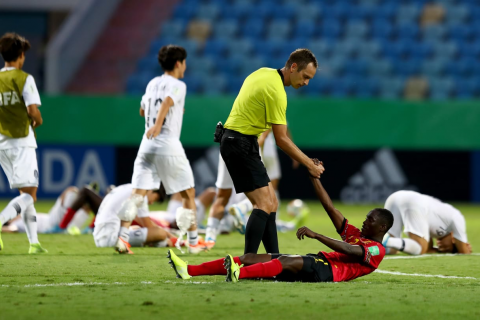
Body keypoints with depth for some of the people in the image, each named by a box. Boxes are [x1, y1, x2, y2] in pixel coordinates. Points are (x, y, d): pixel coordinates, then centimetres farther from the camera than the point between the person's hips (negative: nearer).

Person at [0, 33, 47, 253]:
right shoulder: (24, 79, -9)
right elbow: (33, 111, -17)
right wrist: (37, 122, 5)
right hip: (21, 142, -6)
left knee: (27, 193, 14)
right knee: (29, 195, -4)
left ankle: (34, 242, 10)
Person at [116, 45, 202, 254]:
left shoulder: (152, 84, 16)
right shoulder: (178, 85, -4)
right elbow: (166, 103, -24)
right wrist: (158, 124, -40)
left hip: (148, 145, 6)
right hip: (169, 146, -6)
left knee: (137, 194, -1)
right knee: (188, 194, 8)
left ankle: (122, 237, -17)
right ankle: (193, 243, 11)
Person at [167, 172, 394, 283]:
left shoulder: (376, 250, 3)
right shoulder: (355, 235, 30)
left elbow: (346, 250, -16)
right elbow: (330, 209, 26)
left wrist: (315, 235, -24)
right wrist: (314, 178, 19)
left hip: (330, 271, -8)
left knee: (290, 261, -38)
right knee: (251, 257, -6)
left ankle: (239, 274, -64)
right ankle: (189, 271, -18)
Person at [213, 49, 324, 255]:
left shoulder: (265, 73, 10)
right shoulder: (276, 91, -19)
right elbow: (281, 139, -18)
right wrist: (310, 165, -12)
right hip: (241, 143, -10)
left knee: (270, 203, 9)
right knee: (265, 204, -16)